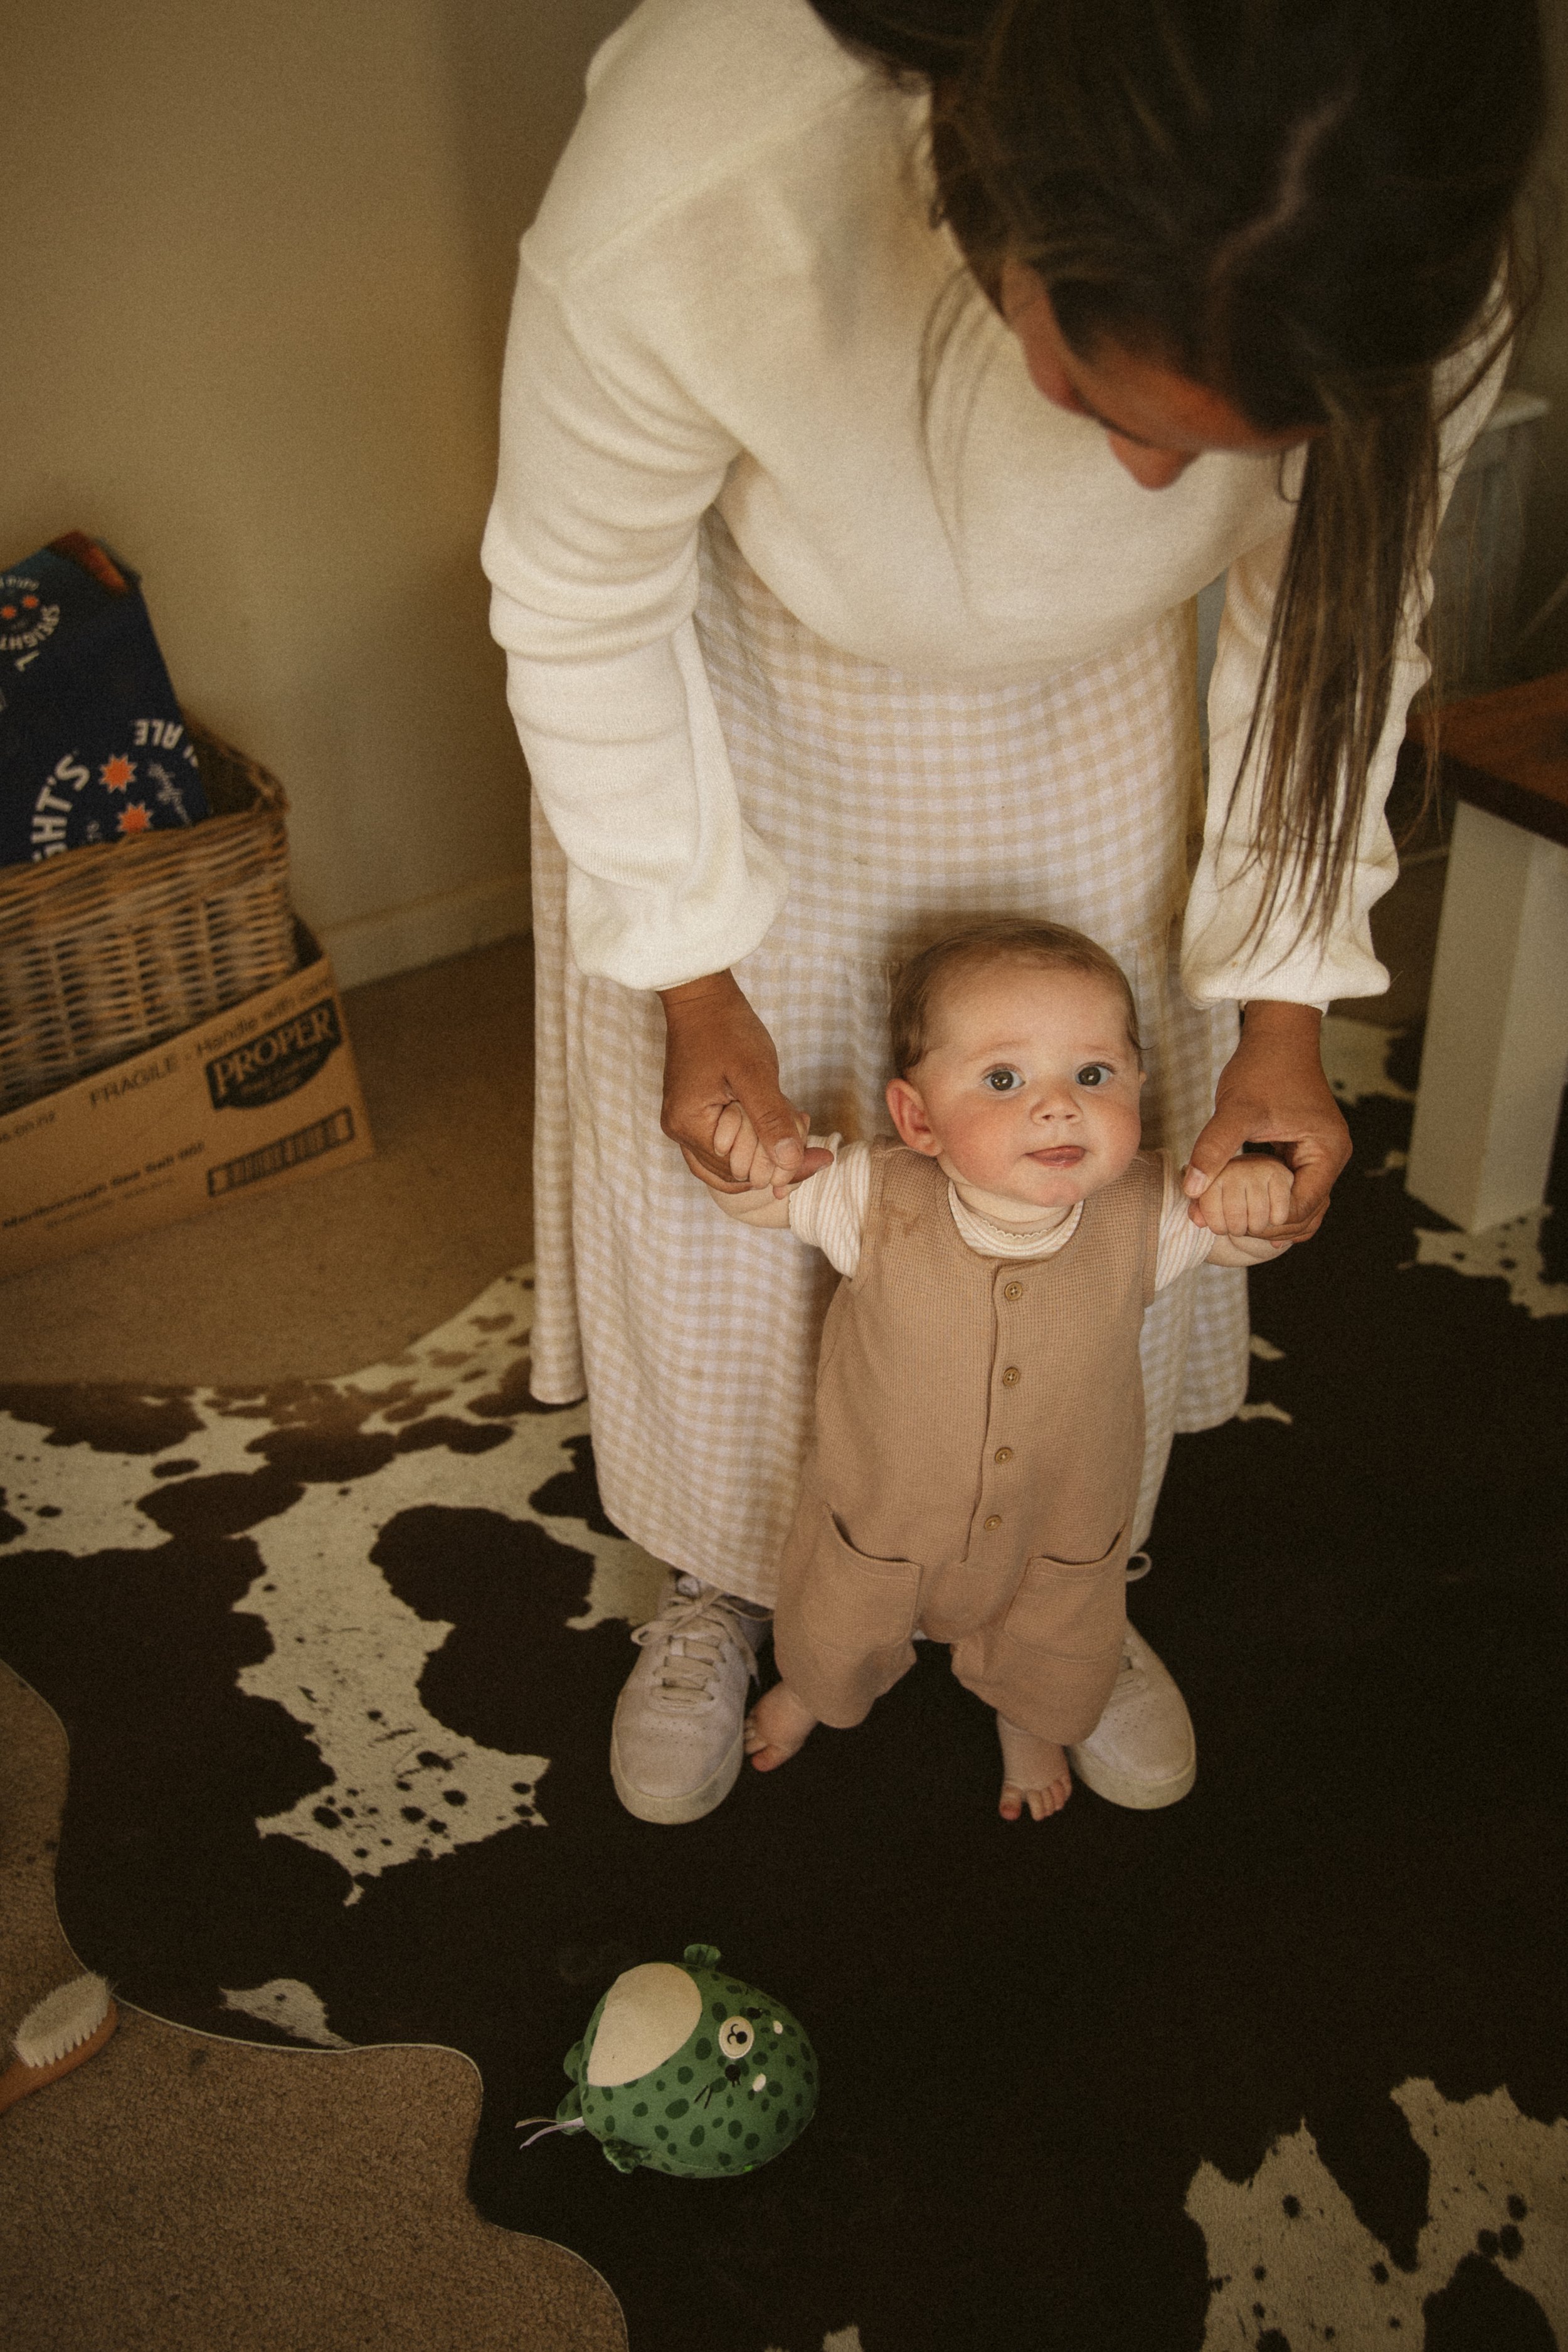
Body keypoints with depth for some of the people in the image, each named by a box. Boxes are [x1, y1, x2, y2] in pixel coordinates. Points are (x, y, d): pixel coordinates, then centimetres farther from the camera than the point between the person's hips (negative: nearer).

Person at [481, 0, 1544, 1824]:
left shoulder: (1397, 273, -32)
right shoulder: (689, 193, -41)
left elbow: (1334, 613, -12)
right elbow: (580, 609, -22)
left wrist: (1284, 1002, -10)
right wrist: (694, 976, -14)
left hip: (1079, 731, 2)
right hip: (728, 717, -2)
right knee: (716, 1200, 12)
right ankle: (719, 1578, 43)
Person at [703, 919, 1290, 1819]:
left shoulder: (1143, 1214, -28)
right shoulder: (877, 1200, -32)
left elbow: (1246, 1237, -10)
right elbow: (755, 1195, -16)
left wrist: (1259, 1188, -35)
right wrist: (749, 1148, -41)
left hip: (1063, 1536, 1)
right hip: (884, 1519, -1)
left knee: (1060, 1664, 29)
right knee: (836, 1637, 29)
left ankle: (1028, 1721, 66)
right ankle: (817, 1689, 67)